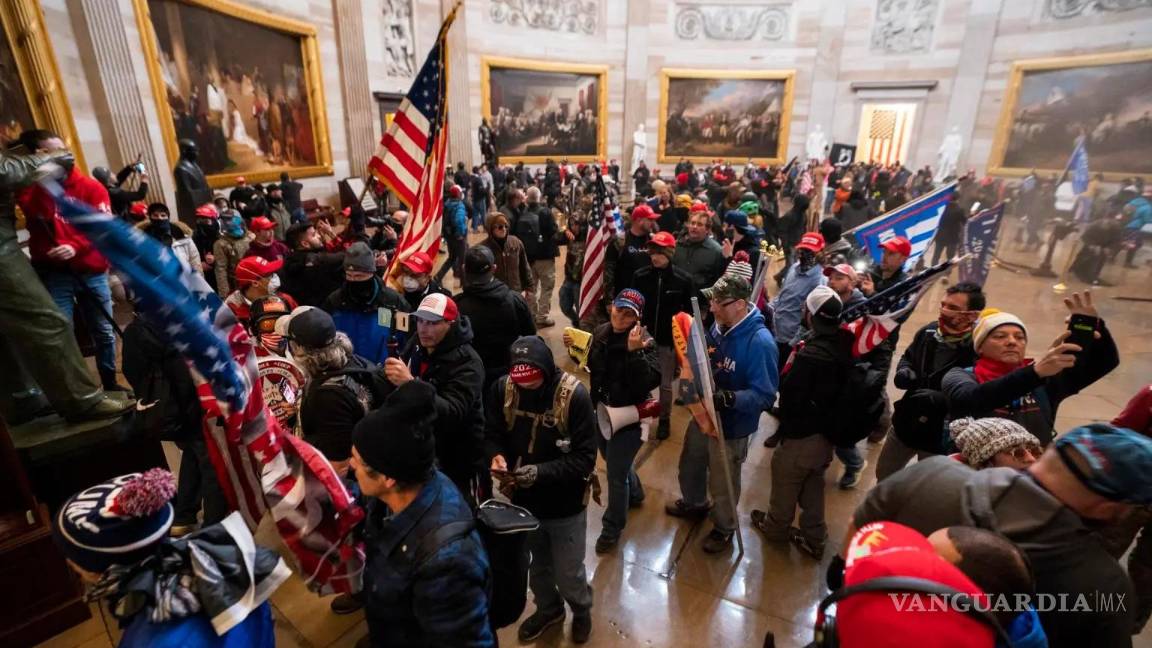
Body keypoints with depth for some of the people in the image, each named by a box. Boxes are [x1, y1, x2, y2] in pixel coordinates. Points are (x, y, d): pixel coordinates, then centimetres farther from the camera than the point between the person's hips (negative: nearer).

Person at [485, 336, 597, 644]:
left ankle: (582, 610, 50)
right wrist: (496, 456, -24)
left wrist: (540, 472, -34)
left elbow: (584, 458, -23)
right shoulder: (502, 388, -14)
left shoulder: (575, 395, -25)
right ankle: (549, 608, 58)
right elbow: (491, 434, -3)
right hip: (523, 499, 4)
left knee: (568, 573, 15)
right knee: (536, 565, 26)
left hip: (565, 504, -3)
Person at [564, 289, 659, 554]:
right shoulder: (601, 332, -4)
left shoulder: (644, 342, -22)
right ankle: (635, 493, 58)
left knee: (616, 475, 6)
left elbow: (651, 381, -34)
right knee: (615, 462, 28)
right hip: (601, 412, 7)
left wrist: (635, 351, -43)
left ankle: (612, 528, 30)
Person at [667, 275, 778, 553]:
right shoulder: (719, 326, -7)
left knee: (722, 483, 16)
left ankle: (724, 528, 45)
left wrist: (728, 399, -41)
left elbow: (765, 395, -29)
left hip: (731, 426, -7)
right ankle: (694, 503, 58)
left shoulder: (760, 342, -30)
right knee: (690, 464, 28)